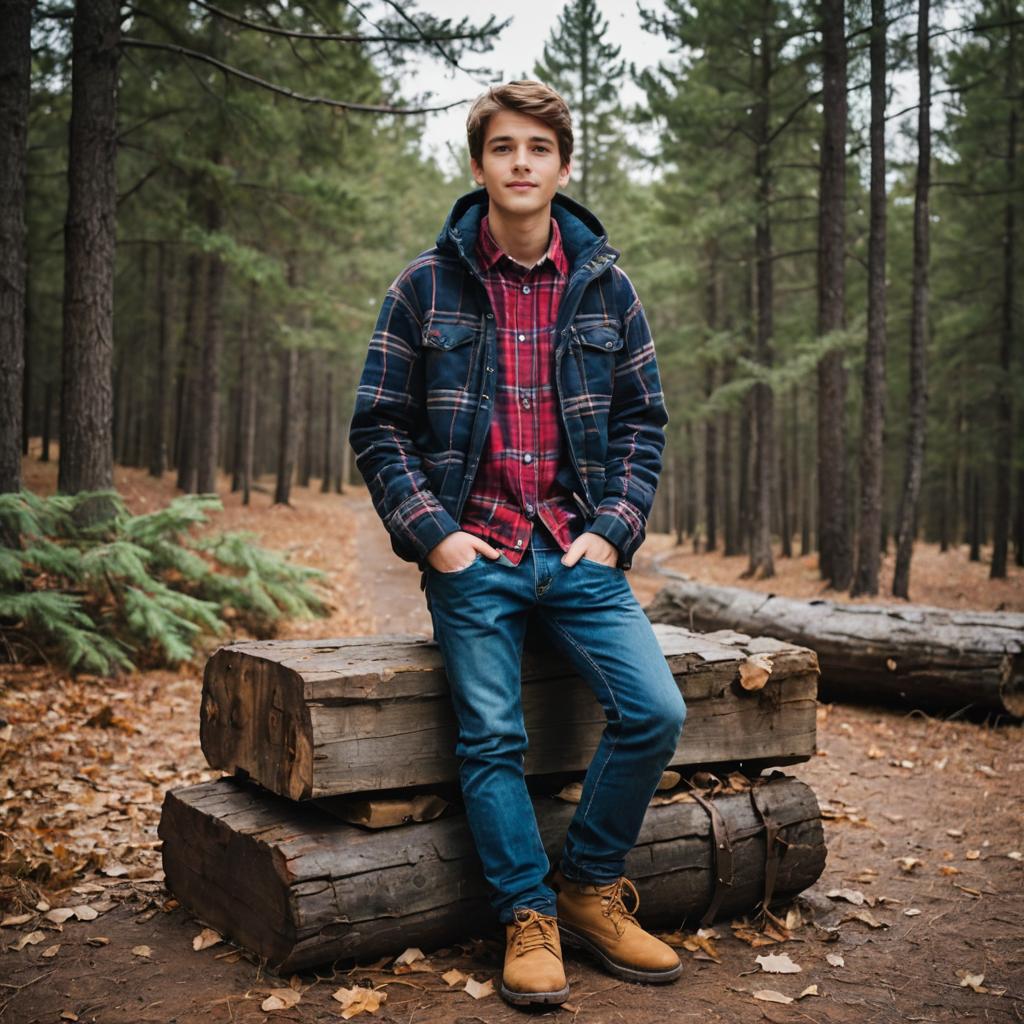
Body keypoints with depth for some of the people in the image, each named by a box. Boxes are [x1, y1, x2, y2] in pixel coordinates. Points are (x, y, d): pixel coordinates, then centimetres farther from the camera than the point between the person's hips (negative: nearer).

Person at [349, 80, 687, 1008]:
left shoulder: (605, 286, 8)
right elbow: (378, 427, 4)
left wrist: (612, 530, -1)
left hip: (580, 550, 2)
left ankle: (589, 886, 11)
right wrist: (431, 533, -8)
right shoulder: (426, 286, 3)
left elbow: (644, 420, 12)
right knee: (492, 738, -7)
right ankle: (530, 918, 12)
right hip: (472, 554, -1)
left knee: (655, 712, -11)